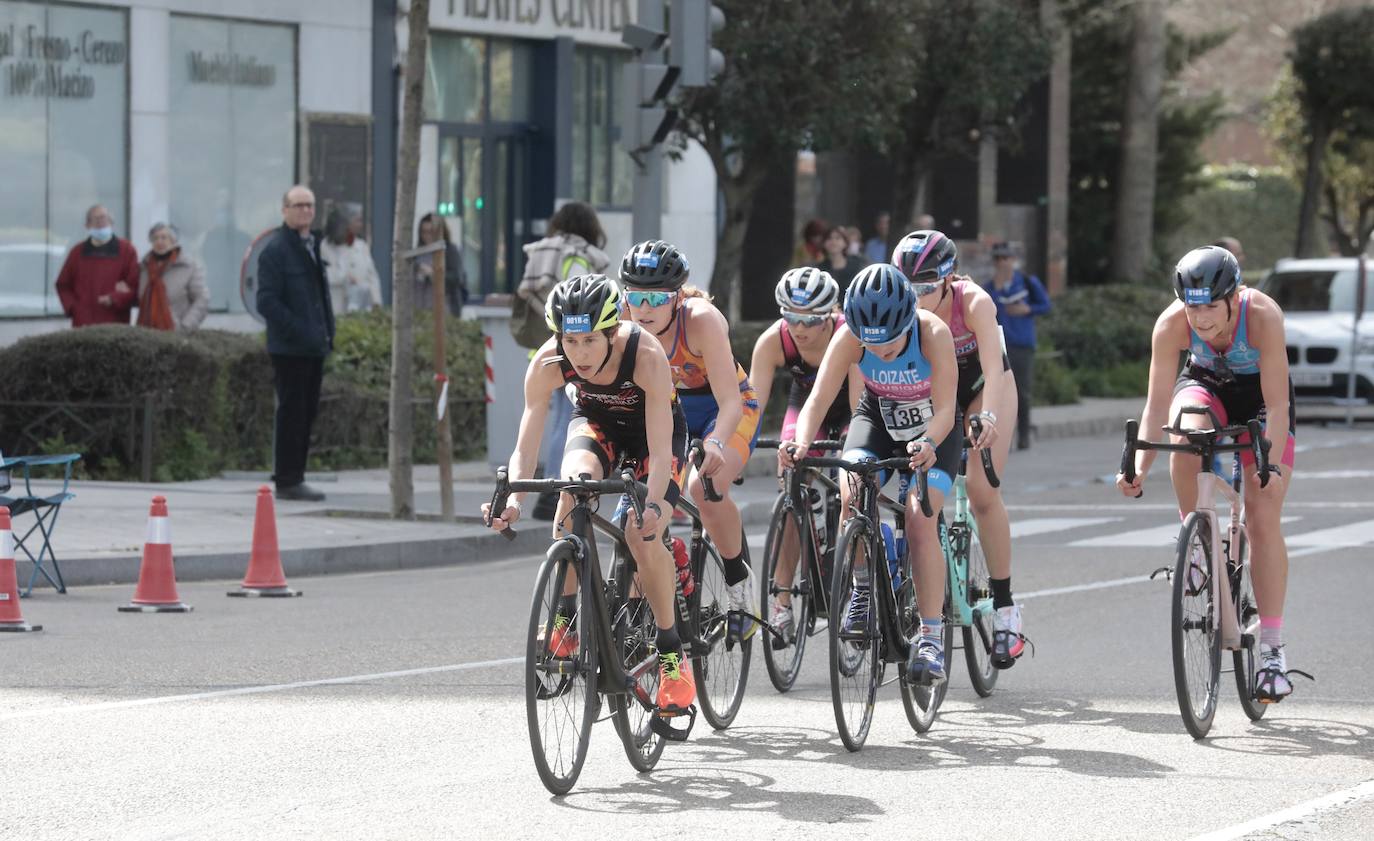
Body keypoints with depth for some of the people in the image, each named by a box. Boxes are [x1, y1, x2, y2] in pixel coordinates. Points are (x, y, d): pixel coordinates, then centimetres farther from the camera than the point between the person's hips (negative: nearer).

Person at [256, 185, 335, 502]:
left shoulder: (313, 246, 17)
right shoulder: (275, 250, -10)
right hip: (289, 349, -8)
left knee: (306, 413, 11)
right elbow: (267, 301, -17)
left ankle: (293, 478, 17)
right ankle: (288, 481, -2)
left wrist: (327, 333, 13)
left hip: (314, 347, 8)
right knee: (291, 414, -6)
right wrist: (298, 332, -21)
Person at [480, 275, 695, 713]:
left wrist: (653, 505, -56)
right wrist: (512, 498, -48)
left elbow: (660, 450, -39)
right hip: (595, 422, 2)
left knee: (642, 537, -23)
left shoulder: (646, 355, -37)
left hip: (652, 430, -2)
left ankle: (672, 653, -5)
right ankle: (565, 618, -18)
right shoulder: (548, 362, -29)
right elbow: (526, 446, -29)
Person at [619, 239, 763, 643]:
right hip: (667, 407, 4)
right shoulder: (625, 323, -22)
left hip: (729, 409, -4)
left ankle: (741, 586, -10)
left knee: (706, 485, -30)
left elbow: (729, 402, -37)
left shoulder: (701, 320, -33)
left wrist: (715, 444, -55)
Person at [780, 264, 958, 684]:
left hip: (932, 431, -2)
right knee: (851, 493, -26)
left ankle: (931, 638, -16)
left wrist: (928, 444, -55)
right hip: (877, 418, 2)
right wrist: (801, 443, -52)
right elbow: (818, 398, -32)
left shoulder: (933, 334, -33)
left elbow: (945, 411, -34)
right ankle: (863, 587, -1)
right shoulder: (850, 337, -27)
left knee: (920, 518, -21)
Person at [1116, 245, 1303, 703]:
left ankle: (1272, 649, -8)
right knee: (1184, 438, -36)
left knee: (1263, 519, -10)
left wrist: (1272, 466, -46)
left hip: (1259, 394, -2)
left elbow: (1277, 404, -35)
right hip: (1204, 382, 2)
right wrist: (1139, 465, -40)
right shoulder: (1172, 324, -30)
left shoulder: (1262, 316, -36)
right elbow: (1156, 404, -27)